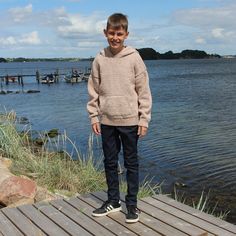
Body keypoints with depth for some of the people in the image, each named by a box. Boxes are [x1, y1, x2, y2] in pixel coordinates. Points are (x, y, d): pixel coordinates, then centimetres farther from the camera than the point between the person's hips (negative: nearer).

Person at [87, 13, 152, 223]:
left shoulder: (134, 58, -6)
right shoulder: (99, 60, 1)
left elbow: (144, 91, -5)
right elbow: (94, 91, 5)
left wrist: (144, 119, -7)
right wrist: (94, 117, 2)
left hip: (129, 120, -3)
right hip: (107, 121, 3)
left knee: (131, 163, 7)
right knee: (110, 162, 12)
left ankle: (132, 204, 19)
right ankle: (113, 201, 27)